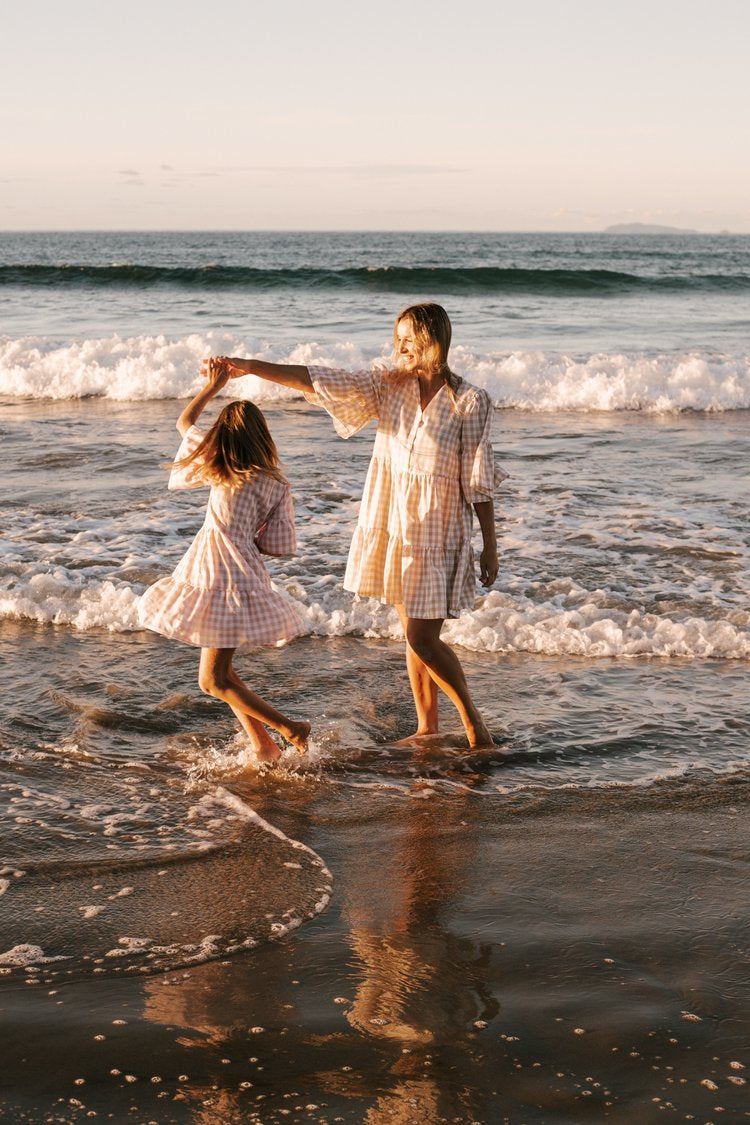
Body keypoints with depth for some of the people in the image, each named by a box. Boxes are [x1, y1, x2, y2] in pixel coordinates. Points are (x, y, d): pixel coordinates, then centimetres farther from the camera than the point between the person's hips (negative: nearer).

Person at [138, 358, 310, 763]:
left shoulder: (217, 465, 2)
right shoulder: (276, 484, 5)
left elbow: (184, 423, 20)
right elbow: (279, 546, 4)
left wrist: (212, 386, 28)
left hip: (217, 575, -5)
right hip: (243, 573, 5)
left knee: (214, 680, -1)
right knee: (219, 671, 18)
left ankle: (290, 728, -5)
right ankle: (262, 743, 13)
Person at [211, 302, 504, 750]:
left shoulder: (470, 402, -11)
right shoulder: (389, 386, 1)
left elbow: (479, 481, -8)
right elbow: (315, 380, -2)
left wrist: (490, 546, -6)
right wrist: (251, 367, -9)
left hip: (438, 532, -5)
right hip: (394, 526, 5)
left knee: (423, 640, -9)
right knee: (415, 635, 12)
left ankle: (474, 722, 10)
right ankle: (428, 729, 24)